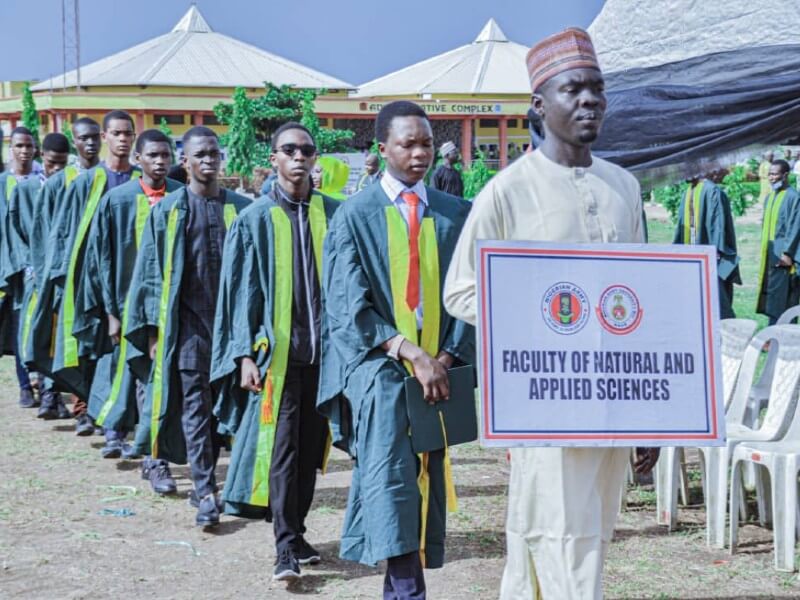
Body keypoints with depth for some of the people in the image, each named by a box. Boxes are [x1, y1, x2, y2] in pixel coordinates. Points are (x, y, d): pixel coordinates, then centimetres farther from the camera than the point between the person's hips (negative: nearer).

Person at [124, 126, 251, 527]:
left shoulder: (240, 209, 5)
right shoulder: (167, 211, 3)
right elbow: (152, 272, 4)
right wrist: (153, 329, -1)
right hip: (188, 321, -2)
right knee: (194, 407, -4)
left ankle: (204, 480, 23)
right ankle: (206, 493, -4)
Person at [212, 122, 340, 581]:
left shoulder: (334, 215, 6)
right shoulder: (255, 220, 1)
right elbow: (243, 292, 1)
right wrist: (246, 355, -6)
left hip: (323, 349, 2)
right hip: (277, 350, -2)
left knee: (310, 447, 9)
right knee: (281, 447, -5)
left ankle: (296, 532, 22)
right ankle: (286, 546, -3)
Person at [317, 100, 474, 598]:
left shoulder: (457, 214, 8)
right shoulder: (355, 215, 2)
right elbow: (351, 306, -6)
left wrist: (446, 358, -9)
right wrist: (411, 354, -16)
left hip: (438, 368, 3)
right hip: (377, 363, -3)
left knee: (427, 477, 5)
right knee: (389, 473, -19)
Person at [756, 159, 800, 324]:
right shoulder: (770, 197, 14)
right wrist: (764, 251, 15)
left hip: (782, 253, -8)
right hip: (769, 253, 8)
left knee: (782, 295, -7)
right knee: (770, 291, 8)